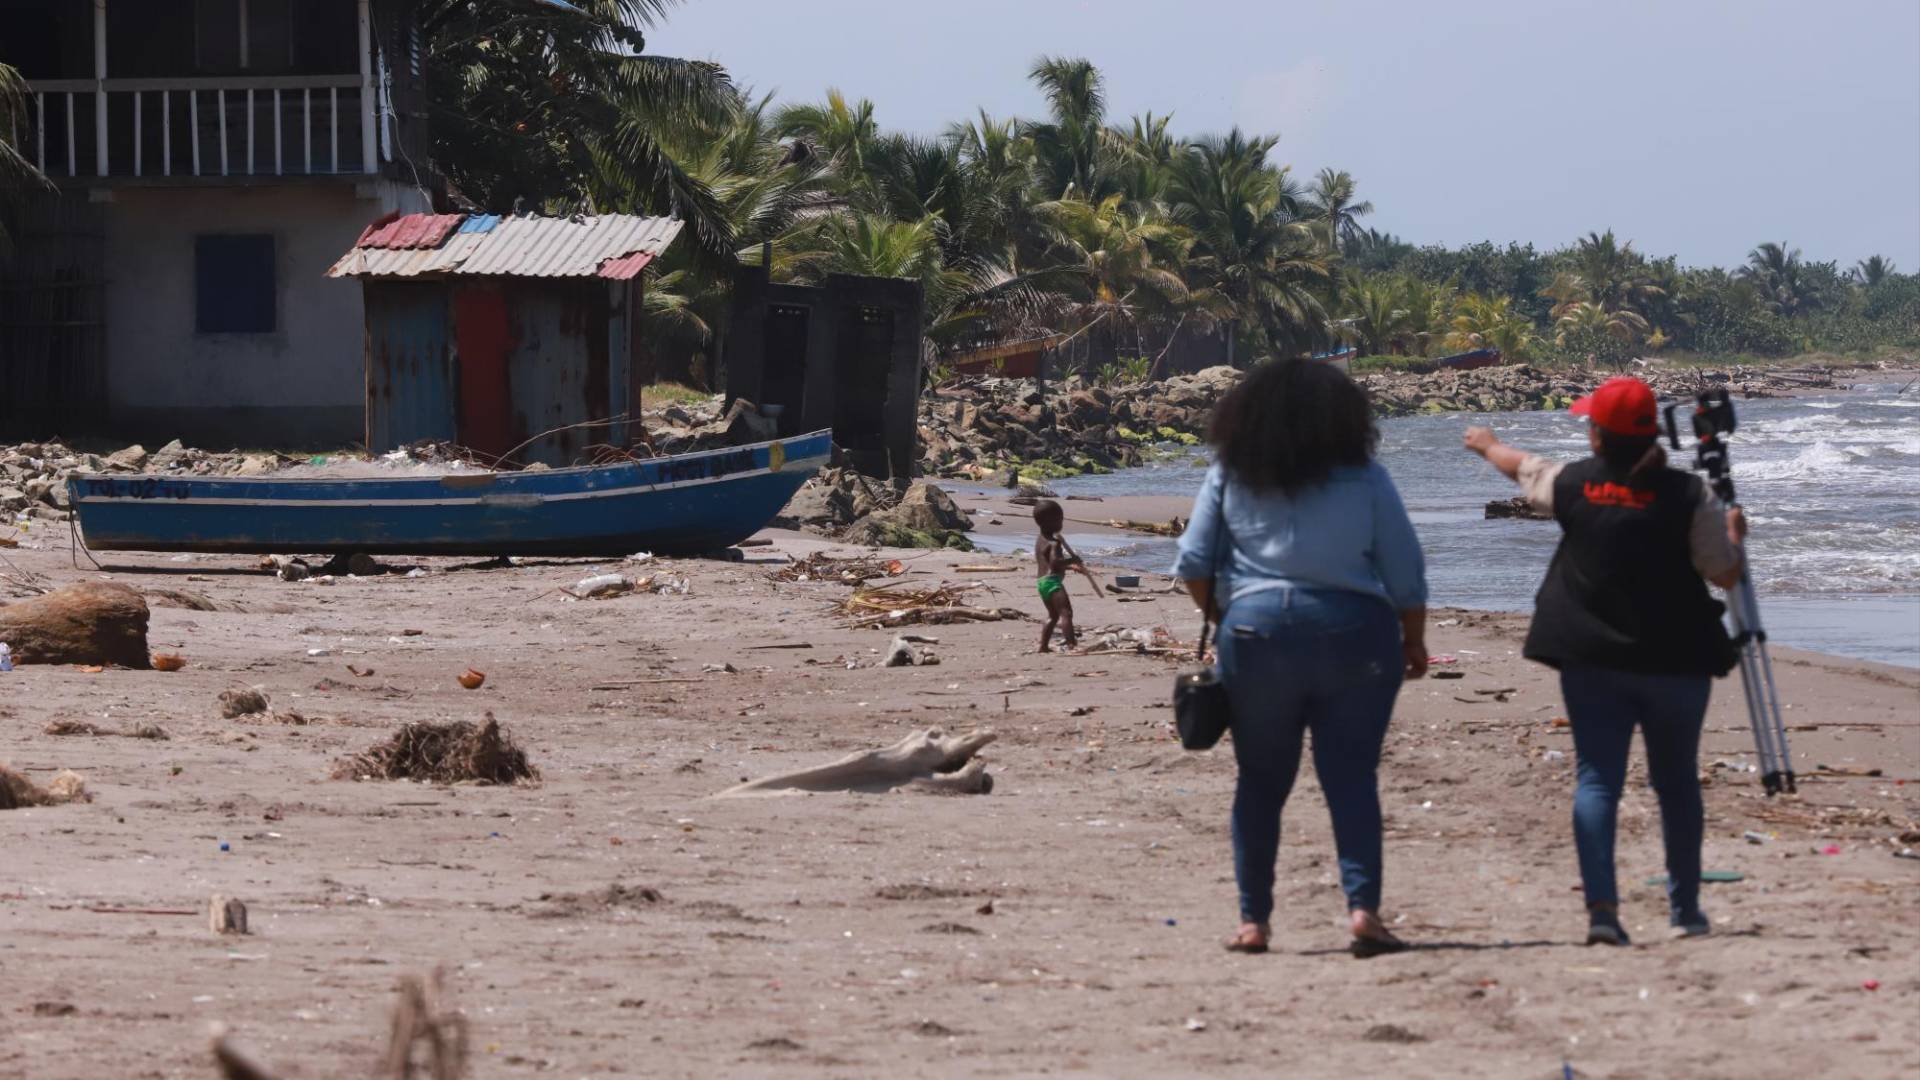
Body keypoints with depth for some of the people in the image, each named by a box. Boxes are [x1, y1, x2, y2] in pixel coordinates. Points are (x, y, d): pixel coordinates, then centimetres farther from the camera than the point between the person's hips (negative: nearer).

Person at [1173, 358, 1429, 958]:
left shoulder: (1230, 476, 3)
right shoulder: (1364, 479, 0)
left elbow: (1193, 565, 5)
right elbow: (1406, 574, 1)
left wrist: (1222, 615, 22)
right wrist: (1414, 641, 14)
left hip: (1257, 635, 1)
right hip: (1353, 637, -1)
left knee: (1260, 782, 9)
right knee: (1351, 779, 0)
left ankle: (1254, 920, 9)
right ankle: (1363, 905, -13)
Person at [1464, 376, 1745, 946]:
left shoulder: (1571, 484, -1)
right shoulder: (1688, 495, -7)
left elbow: (1522, 468, 21)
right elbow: (1725, 574, -4)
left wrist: (1488, 445, 43)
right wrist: (1733, 532, 17)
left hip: (1592, 661, 0)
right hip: (1675, 660, 0)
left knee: (1597, 778, -1)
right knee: (1677, 782, 13)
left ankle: (1601, 905, -17)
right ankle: (1685, 909, 19)